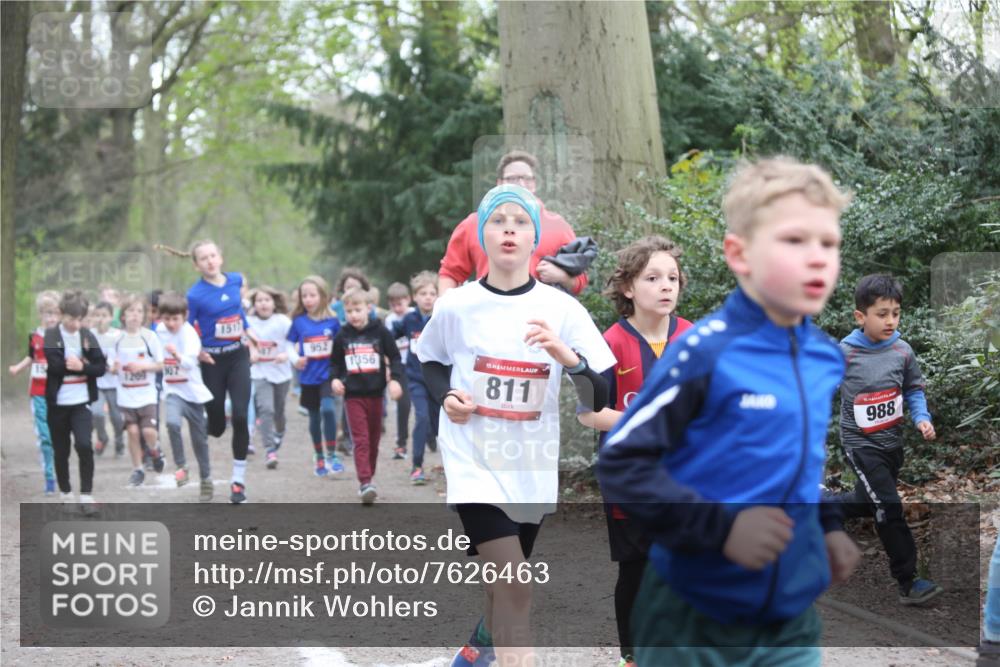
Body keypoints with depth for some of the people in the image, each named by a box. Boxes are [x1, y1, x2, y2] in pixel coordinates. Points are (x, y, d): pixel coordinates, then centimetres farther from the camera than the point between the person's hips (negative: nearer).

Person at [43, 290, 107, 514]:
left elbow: (101, 367, -2)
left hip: (81, 401, 0)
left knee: (84, 445, -15)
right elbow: (55, 365, -17)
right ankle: (65, 494, 27)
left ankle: (86, 495, -7)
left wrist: (80, 366, -18)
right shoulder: (50, 336, -3)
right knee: (60, 450, 10)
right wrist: (83, 365, -12)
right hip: (57, 402, 0)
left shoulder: (88, 336, 3)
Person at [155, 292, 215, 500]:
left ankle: (206, 478, 27)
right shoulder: (160, 330, -1)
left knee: (199, 439, 9)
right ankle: (181, 466, -12)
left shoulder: (189, 333, -18)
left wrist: (178, 355, -54)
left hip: (194, 391, -2)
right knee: (173, 422, -28)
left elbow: (190, 362, -36)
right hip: (173, 391, 3)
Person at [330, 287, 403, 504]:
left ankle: (369, 477, 27)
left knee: (374, 439, 12)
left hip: (375, 393, 1)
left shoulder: (380, 332, -2)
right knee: (361, 440, -10)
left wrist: (394, 379, -11)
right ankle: (365, 483, -17)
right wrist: (334, 379, -5)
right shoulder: (342, 336, 3)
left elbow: (394, 357, 1)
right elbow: (335, 362, 12)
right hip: (353, 395, -1)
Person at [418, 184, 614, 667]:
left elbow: (601, 401, -9)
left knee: (504, 585, 21)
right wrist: (446, 395, -7)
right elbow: (429, 360, 14)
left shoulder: (563, 310, -8)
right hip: (475, 462, -3)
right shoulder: (455, 306, -7)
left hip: (532, 468, 3)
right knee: (515, 590, -18)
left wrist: (568, 356, -27)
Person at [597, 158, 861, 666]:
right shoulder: (706, 353, -16)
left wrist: (829, 525, 8)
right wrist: (722, 529, -23)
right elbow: (620, 463, -16)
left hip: (791, 620, 6)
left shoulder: (827, 359, 4)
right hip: (692, 621, -5)